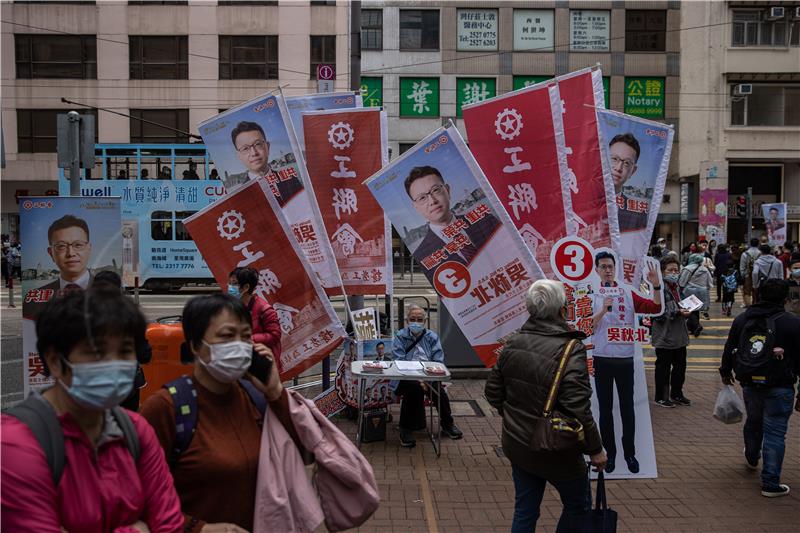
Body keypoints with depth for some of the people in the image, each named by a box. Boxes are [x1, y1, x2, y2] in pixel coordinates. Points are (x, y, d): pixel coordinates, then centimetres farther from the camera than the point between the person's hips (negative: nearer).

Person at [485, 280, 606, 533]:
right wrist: (595, 449, -12)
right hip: (555, 452, -6)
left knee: (525, 510, 18)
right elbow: (578, 409, -25)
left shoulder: (513, 344, -2)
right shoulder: (570, 350, -23)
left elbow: (492, 391, 6)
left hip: (517, 445, 6)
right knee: (578, 507, 20)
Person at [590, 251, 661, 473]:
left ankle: (629, 453, 23)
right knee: (605, 408, 9)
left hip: (625, 359, 1)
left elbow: (655, 308, -7)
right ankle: (610, 452, 22)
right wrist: (603, 310, -23)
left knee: (627, 407, 9)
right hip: (602, 360, -1)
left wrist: (655, 285, -19)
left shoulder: (628, 294, 1)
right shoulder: (591, 296, -3)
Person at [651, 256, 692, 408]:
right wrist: (678, 313, -22)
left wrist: (686, 310, 7)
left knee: (680, 365, 17)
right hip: (664, 337, -9)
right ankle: (660, 397, 15)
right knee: (663, 367, 3)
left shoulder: (677, 286, 13)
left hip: (679, 336, 9)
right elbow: (659, 313, -21)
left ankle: (677, 394, 32)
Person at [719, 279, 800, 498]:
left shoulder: (741, 319, 4)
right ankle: (770, 483, 2)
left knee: (753, 422, 26)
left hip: (749, 384, 5)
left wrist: (726, 372, 25)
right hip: (779, 387, -5)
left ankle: (752, 458, 51)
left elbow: (729, 349, 12)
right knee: (774, 432, 0)